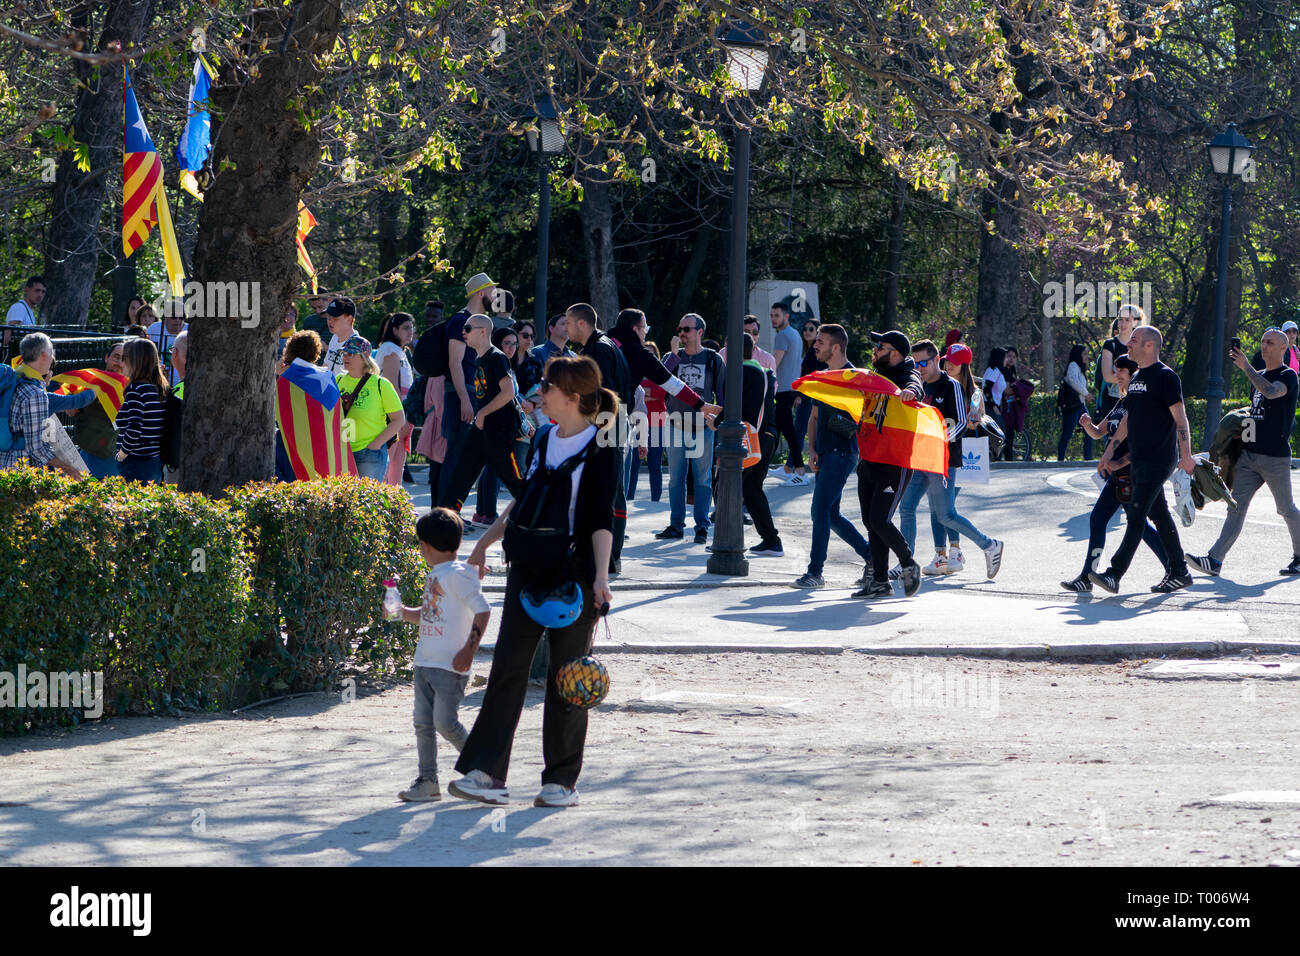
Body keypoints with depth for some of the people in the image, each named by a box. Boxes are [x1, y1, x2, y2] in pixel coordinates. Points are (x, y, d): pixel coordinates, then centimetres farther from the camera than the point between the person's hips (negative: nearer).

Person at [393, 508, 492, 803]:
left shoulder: (458, 575, -12)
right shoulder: (434, 576, 17)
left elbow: (482, 610, -17)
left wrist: (469, 650, -20)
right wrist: (401, 612, 15)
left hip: (450, 667, -9)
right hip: (424, 664, 9)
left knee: (445, 722, -9)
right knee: (424, 724, 5)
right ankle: (427, 782, 10)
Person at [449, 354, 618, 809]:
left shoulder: (600, 448, -7)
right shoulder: (544, 439, 12)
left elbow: (601, 518, -11)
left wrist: (600, 576, -21)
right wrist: (486, 541, 27)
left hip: (574, 573, -6)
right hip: (528, 568, 6)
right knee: (507, 667, -1)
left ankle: (562, 780, 8)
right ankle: (487, 772, -3)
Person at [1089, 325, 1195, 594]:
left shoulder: (1166, 377, -10)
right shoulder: (1136, 378, 17)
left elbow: (1180, 417, -13)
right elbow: (1127, 419, 23)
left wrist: (1185, 454, -19)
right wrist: (1110, 451, 21)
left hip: (1159, 459, -9)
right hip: (1139, 459, 9)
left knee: (1136, 515, -13)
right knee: (1159, 515, 12)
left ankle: (1114, 574, -19)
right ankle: (1178, 572, 18)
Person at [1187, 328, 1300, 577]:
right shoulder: (1259, 376, 17)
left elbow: (1271, 392, -29)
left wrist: (1245, 367, -30)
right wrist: (1242, 428, 13)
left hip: (1276, 456, -7)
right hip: (1249, 454, 7)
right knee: (1236, 507, -2)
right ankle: (1215, 560, -10)